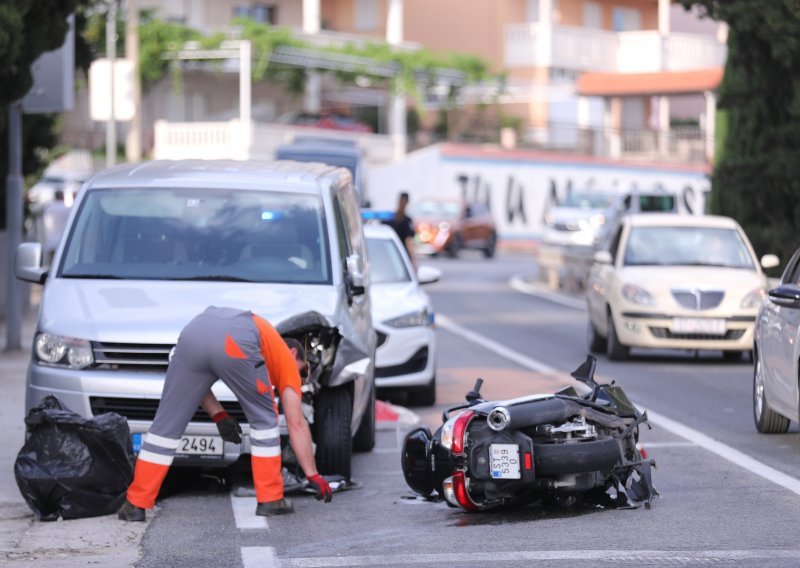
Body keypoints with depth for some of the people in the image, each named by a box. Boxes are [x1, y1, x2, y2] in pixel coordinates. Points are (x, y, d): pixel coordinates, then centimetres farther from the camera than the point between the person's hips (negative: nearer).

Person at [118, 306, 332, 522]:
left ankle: (136, 504, 12)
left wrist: (218, 415, 34)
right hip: (236, 342, -4)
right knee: (264, 420, 20)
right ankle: (270, 499, 19)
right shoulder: (286, 358, 31)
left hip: (192, 333, 4)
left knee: (167, 423, 12)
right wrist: (313, 476, 33)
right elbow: (297, 425, 28)